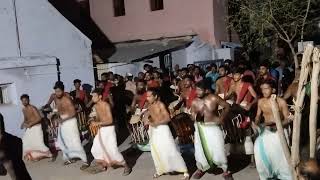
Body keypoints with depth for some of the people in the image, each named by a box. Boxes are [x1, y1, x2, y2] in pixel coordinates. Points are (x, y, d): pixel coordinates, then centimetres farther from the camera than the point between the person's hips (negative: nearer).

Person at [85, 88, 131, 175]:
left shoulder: (106, 105, -20)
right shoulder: (95, 106, 4)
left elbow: (110, 120, -24)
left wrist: (98, 123, -29)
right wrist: (94, 120, -3)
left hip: (109, 129, -8)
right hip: (101, 129, 8)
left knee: (113, 150, -9)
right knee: (95, 149, 11)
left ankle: (126, 167, 6)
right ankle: (102, 166, 30)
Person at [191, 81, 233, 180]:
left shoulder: (214, 98, -15)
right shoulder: (194, 102, -7)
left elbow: (227, 106, -4)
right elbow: (192, 115, 3)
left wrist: (221, 117, -12)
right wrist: (195, 117, -20)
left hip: (213, 127, -2)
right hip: (200, 128, 2)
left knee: (219, 149, 0)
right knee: (199, 150, 5)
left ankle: (225, 170, 21)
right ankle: (200, 169, 31)